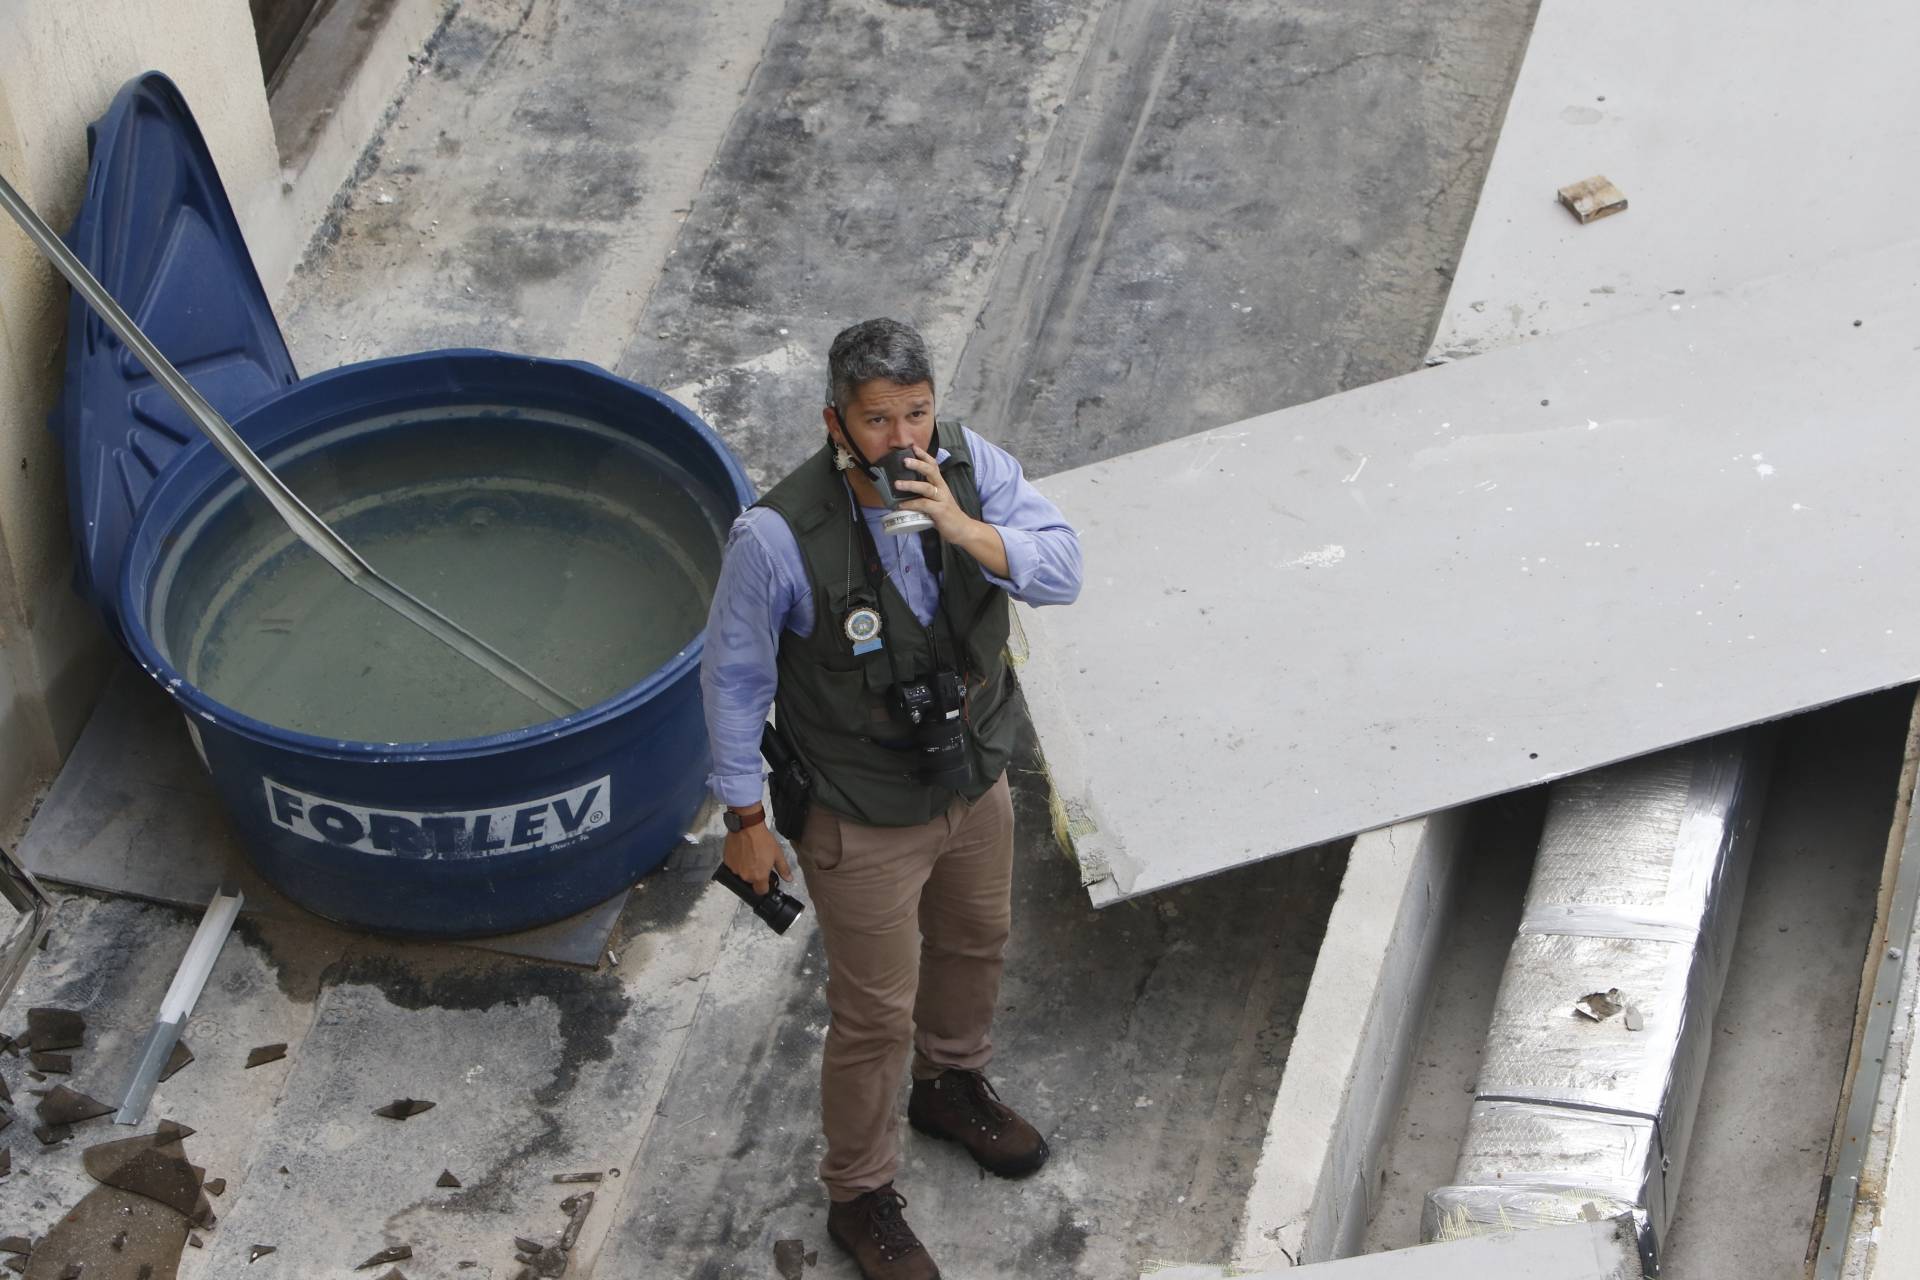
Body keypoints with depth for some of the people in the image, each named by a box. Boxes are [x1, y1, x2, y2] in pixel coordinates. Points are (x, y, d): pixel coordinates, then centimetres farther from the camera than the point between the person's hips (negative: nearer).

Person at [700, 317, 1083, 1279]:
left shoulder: (968, 464, -15)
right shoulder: (778, 536, -29)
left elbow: (1062, 570, -18)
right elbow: (734, 677, -17)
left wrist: (966, 530, -35)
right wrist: (745, 818, -11)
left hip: (976, 783, 6)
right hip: (865, 821, -6)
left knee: (976, 943, 30)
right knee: (876, 1014, 9)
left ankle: (951, 1085, 60)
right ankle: (859, 1197, 33)